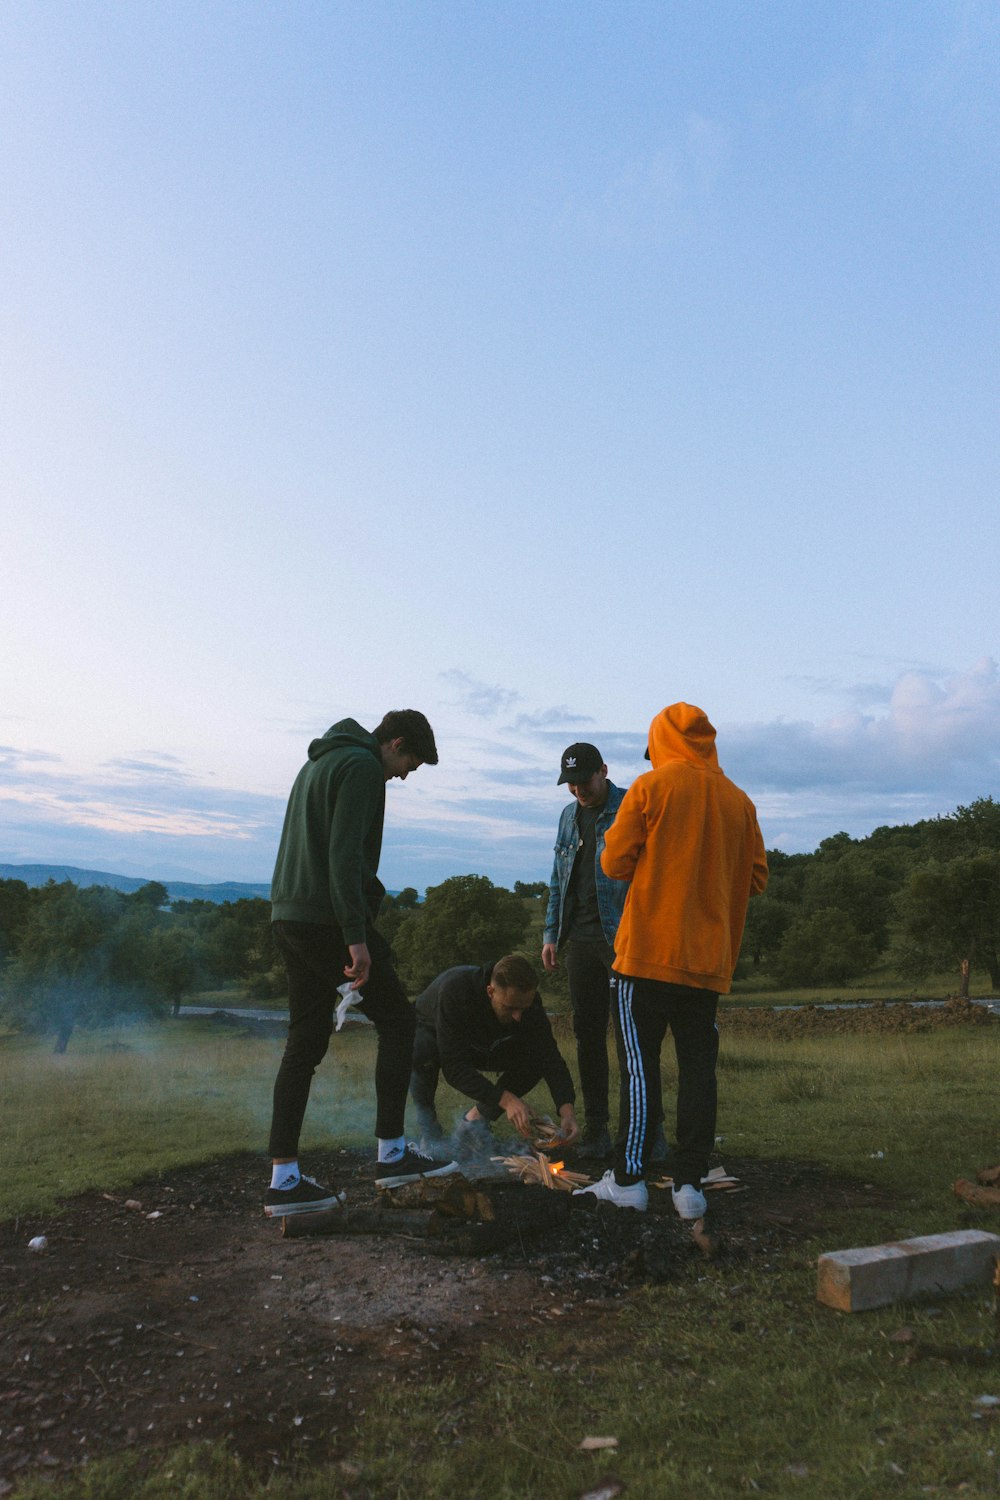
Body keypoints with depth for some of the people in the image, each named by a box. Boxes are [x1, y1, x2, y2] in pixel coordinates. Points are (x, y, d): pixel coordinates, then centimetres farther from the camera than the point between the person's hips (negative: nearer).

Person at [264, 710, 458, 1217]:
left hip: (288, 919, 9)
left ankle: (283, 1178, 12)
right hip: (328, 921, -9)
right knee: (397, 1021, 4)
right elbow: (344, 856, -19)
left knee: (304, 1043, 11)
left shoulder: (318, 762, 23)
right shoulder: (363, 766, -8)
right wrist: (357, 938, -20)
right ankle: (392, 1153, 8)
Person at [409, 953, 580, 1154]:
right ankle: (426, 1118, -12)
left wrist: (567, 1110, -42)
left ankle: (477, 1119, -5)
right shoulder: (454, 989, -41)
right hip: (430, 1035, -4)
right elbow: (454, 1067, -43)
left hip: (479, 1047, 4)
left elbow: (549, 1056, -27)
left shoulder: (526, 1000, -27)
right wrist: (505, 1099, -52)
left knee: (534, 1060, -22)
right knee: (422, 1051, -40)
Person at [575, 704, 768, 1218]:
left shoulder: (649, 788, -5)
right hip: (708, 957, 4)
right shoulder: (738, 800, 7)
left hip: (649, 949, -3)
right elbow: (756, 876, 10)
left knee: (640, 1063, 3)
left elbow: (615, 863, -5)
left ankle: (628, 1178, 8)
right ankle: (689, 1183, 8)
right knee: (698, 1065, 8)